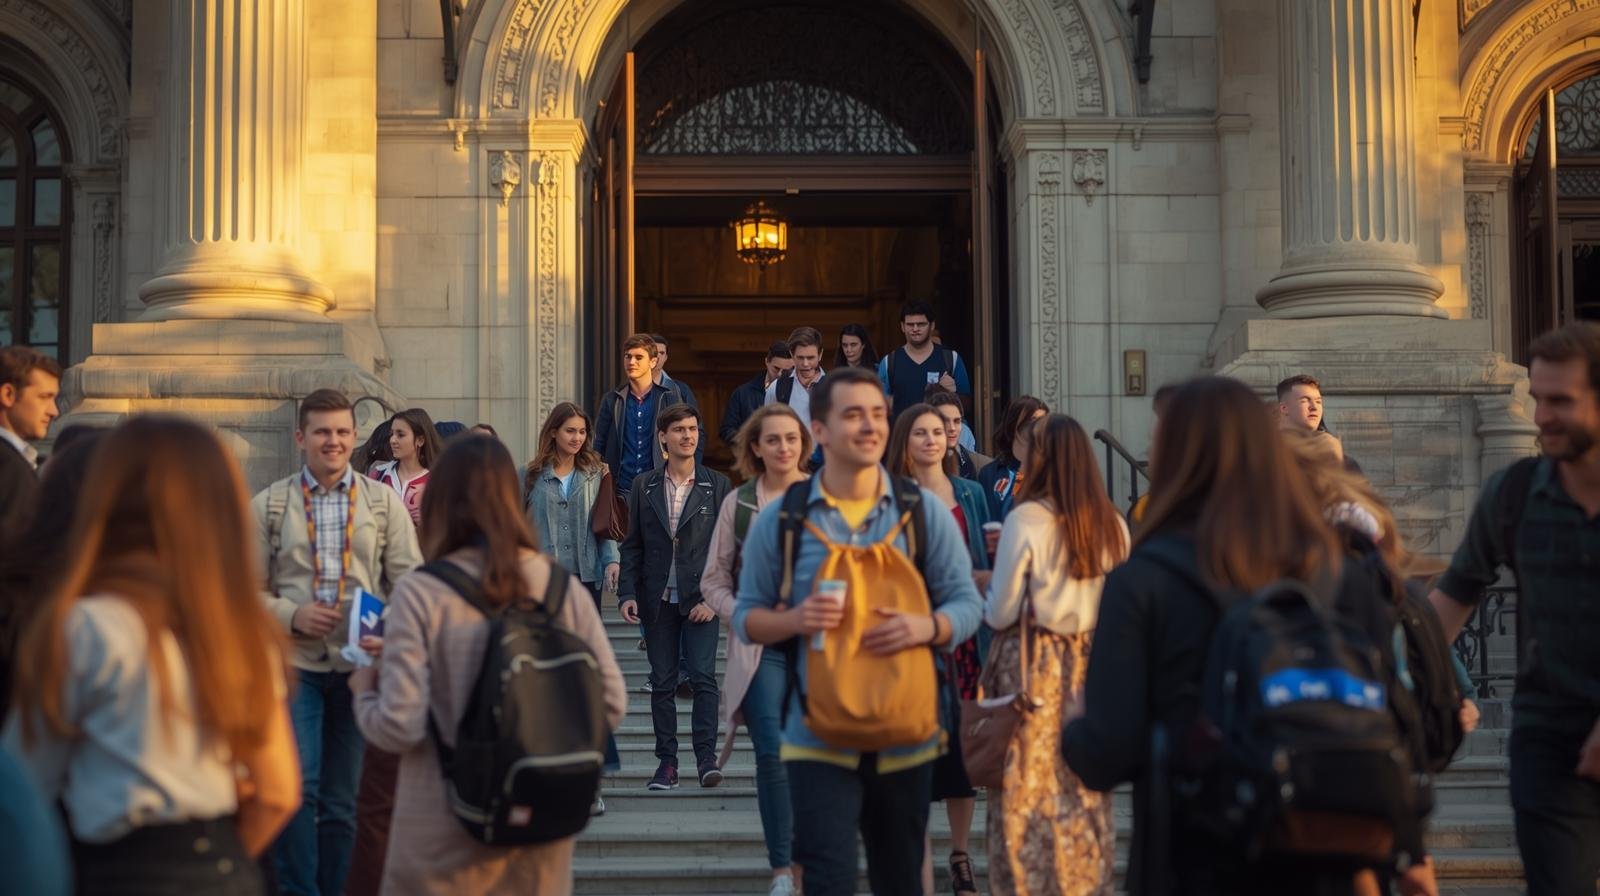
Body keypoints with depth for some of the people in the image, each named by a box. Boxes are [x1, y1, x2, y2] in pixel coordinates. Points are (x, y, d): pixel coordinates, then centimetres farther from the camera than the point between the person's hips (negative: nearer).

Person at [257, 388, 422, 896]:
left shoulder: (384, 502, 6)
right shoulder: (269, 505, 5)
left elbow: (409, 581, 1)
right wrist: (292, 616, -13)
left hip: (361, 663, 1)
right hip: (293, 662, -1)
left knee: (342, 801, 9)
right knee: (296, 787, -11)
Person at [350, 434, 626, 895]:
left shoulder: (421, 592, -13)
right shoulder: (562, 586, -3)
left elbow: (399, 727, -15)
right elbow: (611, 704, -2)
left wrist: (364, 691, 5)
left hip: (447, 838, -3)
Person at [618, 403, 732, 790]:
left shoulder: (717, 485, 3)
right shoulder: (645, 488, 8)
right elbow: (632, 545, 9)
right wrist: (627, 593, -2)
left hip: (701, 599, -2)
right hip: (658, 600, 2)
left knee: (703, 676, -11)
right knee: (662, 682, 5)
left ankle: (706, 756, -7)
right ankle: (667, 761, 10)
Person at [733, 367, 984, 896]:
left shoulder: (924, 512, 3)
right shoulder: (779, 519, 1)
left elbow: (967, 602, 2)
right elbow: (746, 617, 4)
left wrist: (927, 627, -20)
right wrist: (795, 620, -18)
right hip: (819, 738, -2)